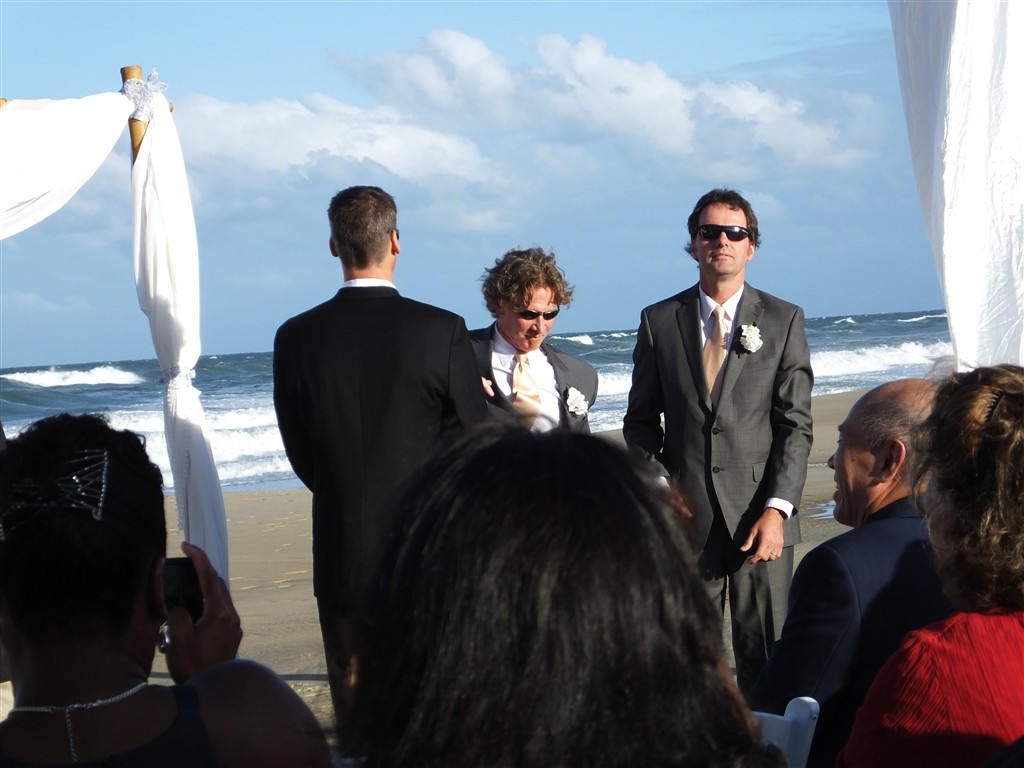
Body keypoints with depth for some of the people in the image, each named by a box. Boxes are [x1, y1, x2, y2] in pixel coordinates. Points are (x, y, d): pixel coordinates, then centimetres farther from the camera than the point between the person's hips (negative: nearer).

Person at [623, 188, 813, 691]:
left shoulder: (784, 320, 6)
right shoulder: (659, 321, 10)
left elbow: (796, 425, 2)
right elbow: (640, 419, 13)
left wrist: (777, 510, -9)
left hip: (759, 517, -1)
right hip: (686, 517, 1)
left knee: (766, 663, -1)